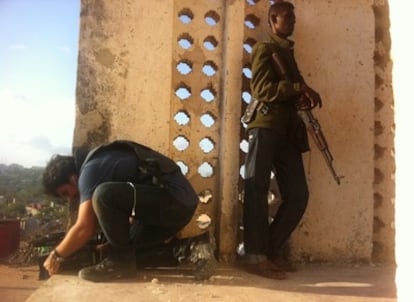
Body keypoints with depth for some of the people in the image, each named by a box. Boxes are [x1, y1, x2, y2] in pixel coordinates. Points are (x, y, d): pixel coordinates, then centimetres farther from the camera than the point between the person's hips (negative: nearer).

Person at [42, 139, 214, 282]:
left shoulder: (89, 170, -8)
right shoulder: (99, 162, 22)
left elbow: (84, 228, -10)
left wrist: (56, 255, 4)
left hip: (173, 198, -10)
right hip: (182, 202, 10)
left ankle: (121, 261, -8)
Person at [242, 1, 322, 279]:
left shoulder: (288, 53, 28)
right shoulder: (264, 49, 4)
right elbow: (261, 89, -11)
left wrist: (304, 98, 3)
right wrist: (301, 88, -11)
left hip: (288, 131, 8)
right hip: (266, 126, -8)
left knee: (298, 195, 2)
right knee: (257, 190, -7)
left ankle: (273, 250, 12)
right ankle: (255, 256, -3)